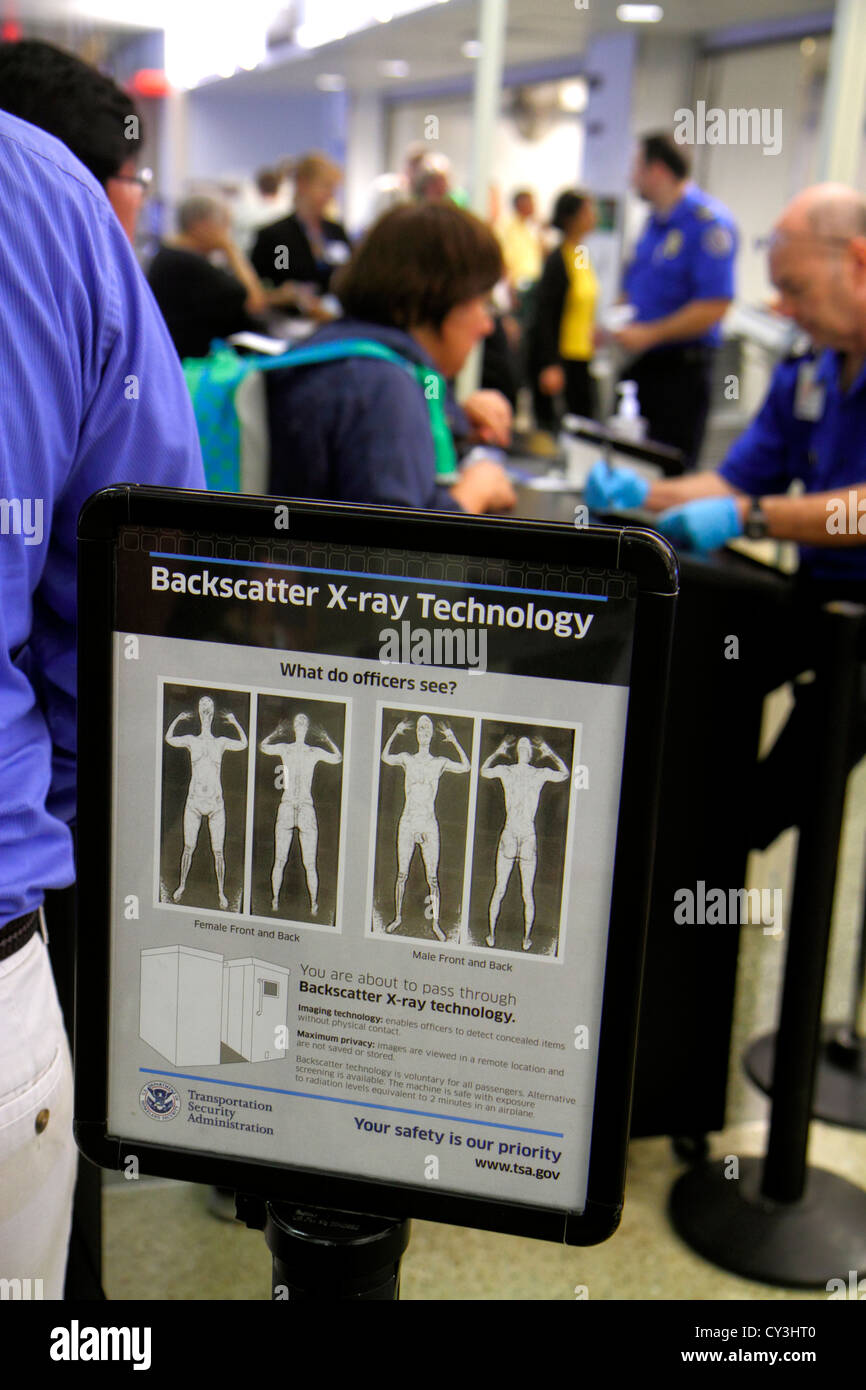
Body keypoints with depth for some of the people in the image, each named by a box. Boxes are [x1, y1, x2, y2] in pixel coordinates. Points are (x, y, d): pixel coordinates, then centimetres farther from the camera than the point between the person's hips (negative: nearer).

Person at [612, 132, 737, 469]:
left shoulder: (708, 222, -13)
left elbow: (714, 305, -21)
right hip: (640, 365, 8)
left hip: (680, 369, -8)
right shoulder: (655, 222, 14)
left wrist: (649, 334, -19)